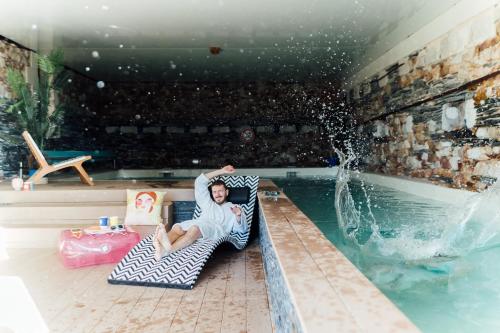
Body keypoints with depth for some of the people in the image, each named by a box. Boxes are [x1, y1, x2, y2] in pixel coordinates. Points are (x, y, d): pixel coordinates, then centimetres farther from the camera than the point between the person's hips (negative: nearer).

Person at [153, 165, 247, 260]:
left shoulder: (234, 208, 26)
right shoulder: (207, 203, 36)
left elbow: (242, 229, 11)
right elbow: (199, 182, 34)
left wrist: (238, 216, -13)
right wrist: (221, 171, 33)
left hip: (216, 228, -4)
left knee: (195, 229, -38)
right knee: (177, 227, -29)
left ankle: (168, 250, -61)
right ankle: (162, 245, -60)